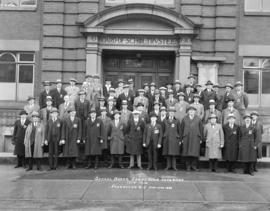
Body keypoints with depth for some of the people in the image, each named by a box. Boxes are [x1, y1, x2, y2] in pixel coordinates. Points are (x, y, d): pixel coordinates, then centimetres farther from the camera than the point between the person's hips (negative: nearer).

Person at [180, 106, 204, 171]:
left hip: (196, 138, 0)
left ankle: (194, 166, 6)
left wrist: (201, 138, 3)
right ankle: (188, 166, 8)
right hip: (186, 138, 0)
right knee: (187, 152, 0)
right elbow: (182, 129, 8)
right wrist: (181, 139, 4)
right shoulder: (184, 119, 8)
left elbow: (201, 129, 8)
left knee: (195, 152, -4)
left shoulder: (198, 119, 8)